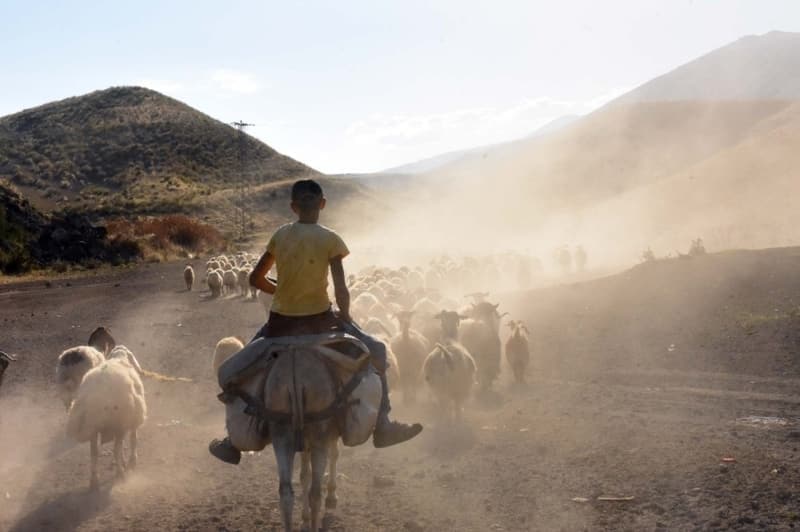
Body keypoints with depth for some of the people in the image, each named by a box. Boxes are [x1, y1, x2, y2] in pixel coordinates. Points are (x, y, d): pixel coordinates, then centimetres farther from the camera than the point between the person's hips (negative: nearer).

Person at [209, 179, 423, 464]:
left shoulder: (280, 235, 1)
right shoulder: (330, 240, -9)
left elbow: (255, 279, 8)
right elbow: (341, 291, -15)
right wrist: (345, 317, 3)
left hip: (281, 322, 3)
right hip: (319, 319, -2)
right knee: (376, 351, 18)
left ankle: (233, 442, 25)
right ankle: (382, 427, 15)